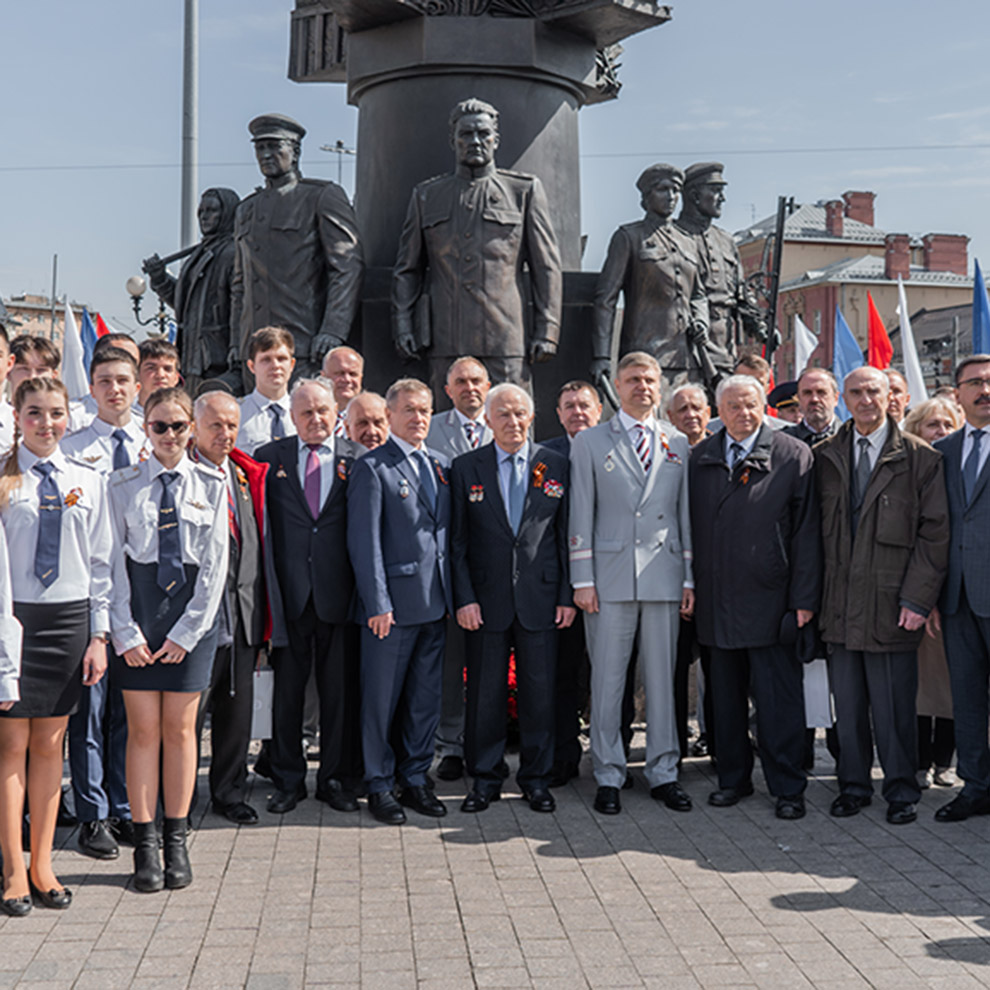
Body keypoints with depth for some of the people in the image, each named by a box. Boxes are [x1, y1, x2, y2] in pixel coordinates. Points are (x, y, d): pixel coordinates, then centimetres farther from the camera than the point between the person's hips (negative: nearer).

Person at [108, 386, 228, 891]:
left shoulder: (211, 484, 3)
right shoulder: (123, 484, 3)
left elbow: (215, 563, 0)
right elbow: (113, 561, 1)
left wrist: (186, 631, -5)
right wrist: (126, 632, -7)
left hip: (193, 610, 0)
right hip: (137, 604, 0)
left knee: (180, 729, 5)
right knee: (143, 729, 1)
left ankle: (177, 841, 15)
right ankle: (145, 843, 10)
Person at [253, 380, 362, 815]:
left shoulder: (355, 461, 4)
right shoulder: (269, 457, 7)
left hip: (338, 592, 0)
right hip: (288, 593, 0)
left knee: (340, 690, 7)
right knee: (286, 689, 8)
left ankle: (336, 778, 21)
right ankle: (288, 779, 21)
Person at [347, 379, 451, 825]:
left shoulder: (441, 465, 13)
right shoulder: (371, 468, -6)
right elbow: (364, 542, -10)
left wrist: (455, 593, 11)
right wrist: (377, 603, -15)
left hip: (434, 603, 6)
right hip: (392, 603, -6)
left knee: (426, 697, 12)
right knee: (381, 699, 3)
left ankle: (414, 779, 25)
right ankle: (379, 785, 17)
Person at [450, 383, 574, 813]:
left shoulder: (556, 465, 5)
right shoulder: (465, 467, 3)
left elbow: (567, 534, 5)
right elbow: (457, 540, 2)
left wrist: (567, 595, 0)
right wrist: (464, 598, -6)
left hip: (540, 598, 1)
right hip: (486, 599, 0)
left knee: (539, 691, 6)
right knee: (485, 693, 6)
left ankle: (536, 778, 21)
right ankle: (485, 779, 20)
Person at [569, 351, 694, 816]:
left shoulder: (678, 444, 12)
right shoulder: (589, 442, 6)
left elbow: (686, 513, 12)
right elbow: (581, 515, 2)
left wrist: (690, 578, 6)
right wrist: (582, 580, -4)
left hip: (664, 576, 2)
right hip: (610, 576, -2)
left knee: (662, 677, 7)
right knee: (607, 680, 2)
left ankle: (663, 773, 18)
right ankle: (608, 776, 13)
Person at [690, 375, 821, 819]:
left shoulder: (794, 456, -1)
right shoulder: (700, 457, 9)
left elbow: (807, 531, -3)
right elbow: (691, 525, 11)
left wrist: (804, 598, -8)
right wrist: (690, 586, 5)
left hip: (769, 598, -3)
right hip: (716, 598, 4)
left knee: (778, 697, 0)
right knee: (725, 694, 12)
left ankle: (787, 787, 12)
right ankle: (733, 777, 25)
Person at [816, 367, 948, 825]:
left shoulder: (919, 457, 0)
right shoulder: (824, 457, 9)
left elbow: (934, 531, -3)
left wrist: (918, 598, -10)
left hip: (891, 603, -3)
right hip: (839, 602, 3)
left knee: (894, 705, 4)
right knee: (847, 702, 10)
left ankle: (901, 790, 19)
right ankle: (853, 784, 24)